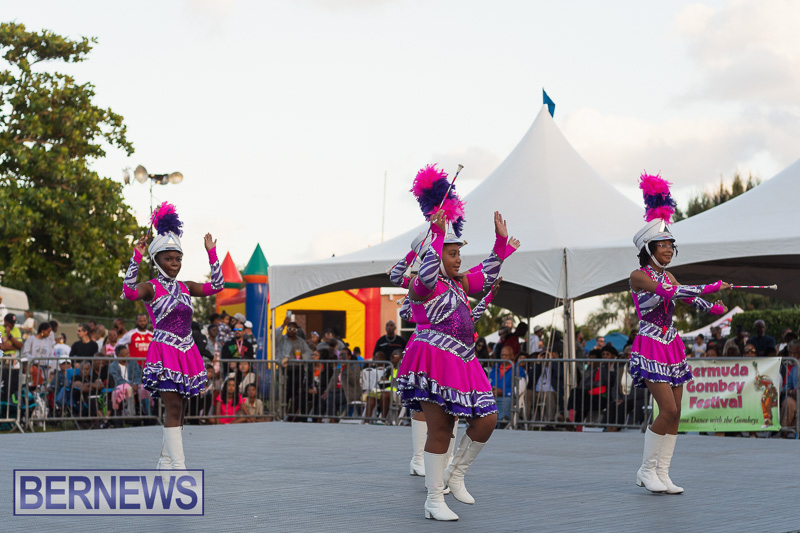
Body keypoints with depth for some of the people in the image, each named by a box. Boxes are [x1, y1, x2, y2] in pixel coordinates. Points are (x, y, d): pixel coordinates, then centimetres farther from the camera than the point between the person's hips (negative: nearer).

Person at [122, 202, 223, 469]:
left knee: (178, 412, 8)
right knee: (173, 407, -14)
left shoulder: (184, 287, 13)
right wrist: (136, 257, -29)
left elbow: (216, 286, 16)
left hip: (186, 353, 7)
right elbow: (129, 291, -25)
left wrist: (212, 253, 10)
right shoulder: (151, 287, -4)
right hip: (164, 353, -7)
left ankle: (165, 463, 16)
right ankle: (178, 465, -18)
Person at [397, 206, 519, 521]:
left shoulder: (459, 283, 19)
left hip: (463, 363, 9)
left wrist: (502, 240, 21)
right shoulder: (424, 285, -5)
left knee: (487, 419, 3)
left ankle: (455, 475, 20)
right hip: (435, 361, -9)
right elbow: (427, 276, -28)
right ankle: (434, 501, -1)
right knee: (440, 429, -8)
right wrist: (438, 234, -29)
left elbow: (487, 274, 28)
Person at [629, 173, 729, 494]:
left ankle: (662, 474, 8)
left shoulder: (668, 276, 15)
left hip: (672, 347, 8)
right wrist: (710, 288, -23)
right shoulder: (638, 276, -8)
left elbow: (690, 298, 3)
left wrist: (712, 307, -16)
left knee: (675, 413, 2)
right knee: (668, 410, -14)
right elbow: (670, 292, -21)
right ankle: (647, 470, -1)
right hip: (650, 347, -8)